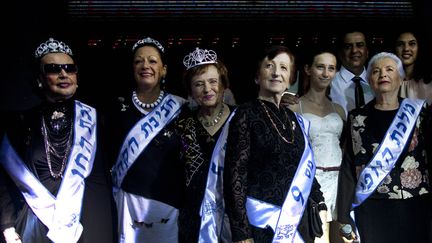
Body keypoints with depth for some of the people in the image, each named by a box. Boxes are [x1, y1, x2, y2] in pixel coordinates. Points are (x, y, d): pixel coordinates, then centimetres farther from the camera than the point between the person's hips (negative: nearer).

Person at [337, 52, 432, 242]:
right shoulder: (357, 118, 6)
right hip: (372, 209, 0)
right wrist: (344, 216, -2)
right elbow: (348, 168, 2)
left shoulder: (417, 112, 6)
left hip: (415, 207, 1)